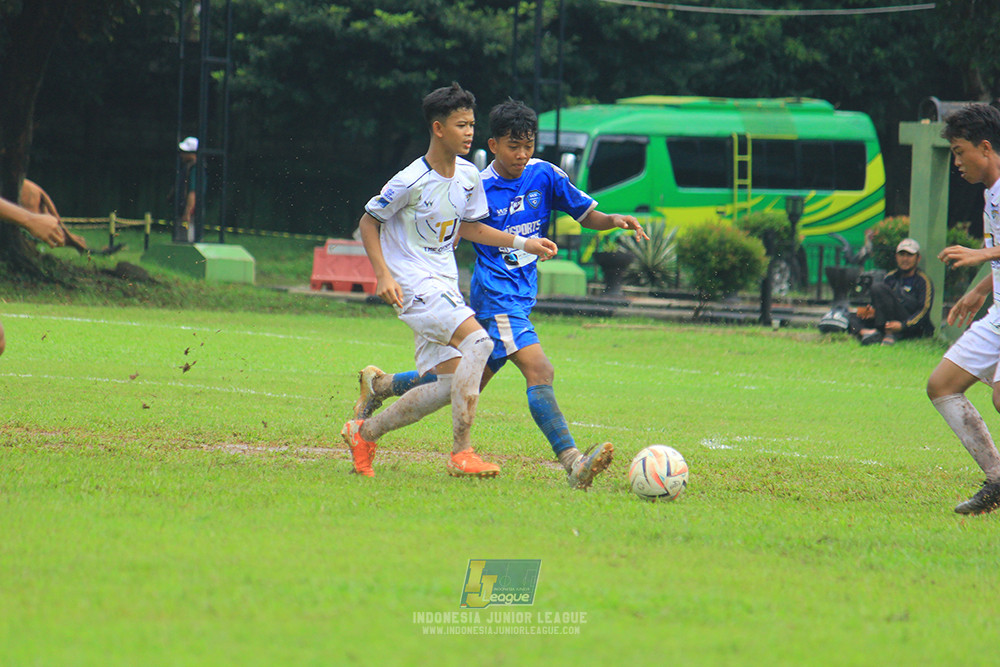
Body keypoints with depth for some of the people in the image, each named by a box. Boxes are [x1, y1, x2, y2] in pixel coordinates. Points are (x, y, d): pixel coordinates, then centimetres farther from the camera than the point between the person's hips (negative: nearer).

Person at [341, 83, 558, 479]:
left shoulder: (467, 176, 6)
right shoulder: (411, 182, -15)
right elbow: (368, 222, -5)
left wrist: (522, 243, 13)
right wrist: (383, 276, -15)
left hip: (444, 286, 8)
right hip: (412, 281, -8)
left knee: (448, 384, 2)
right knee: (477, 341, -26)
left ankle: (364, 433, 20)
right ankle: (461, 453, -23)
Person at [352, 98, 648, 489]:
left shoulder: (544, 175, 4)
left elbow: (586, 215, 8)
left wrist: (615, 220, -12)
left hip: (523, 293, 7)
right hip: (495, 296, -7)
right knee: (540, 372, -23)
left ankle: (381, 385, 34)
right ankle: (572, 464, -33)